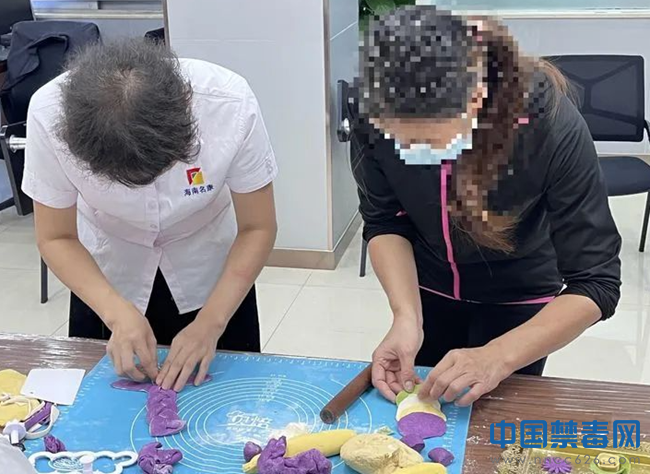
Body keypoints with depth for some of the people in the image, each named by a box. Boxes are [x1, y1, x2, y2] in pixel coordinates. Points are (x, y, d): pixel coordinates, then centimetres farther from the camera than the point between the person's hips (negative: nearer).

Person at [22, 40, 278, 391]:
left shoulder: (231, 106, -34)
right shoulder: (49, 114, -32)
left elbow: (257, 229, -19)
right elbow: (56, 238, -17)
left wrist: (211, 322, -27)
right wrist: (118, 312, -30)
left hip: (209, 268, 0)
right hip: (108, 269, 1)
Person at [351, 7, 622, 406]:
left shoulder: (552, 123, -37)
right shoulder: (372, 108, -30)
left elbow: (596, 282, -31)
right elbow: (385, 222, -15)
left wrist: (498, 358, -42)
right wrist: (407, 316, -31)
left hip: (518, 292, -2)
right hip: (427, 285, 3)